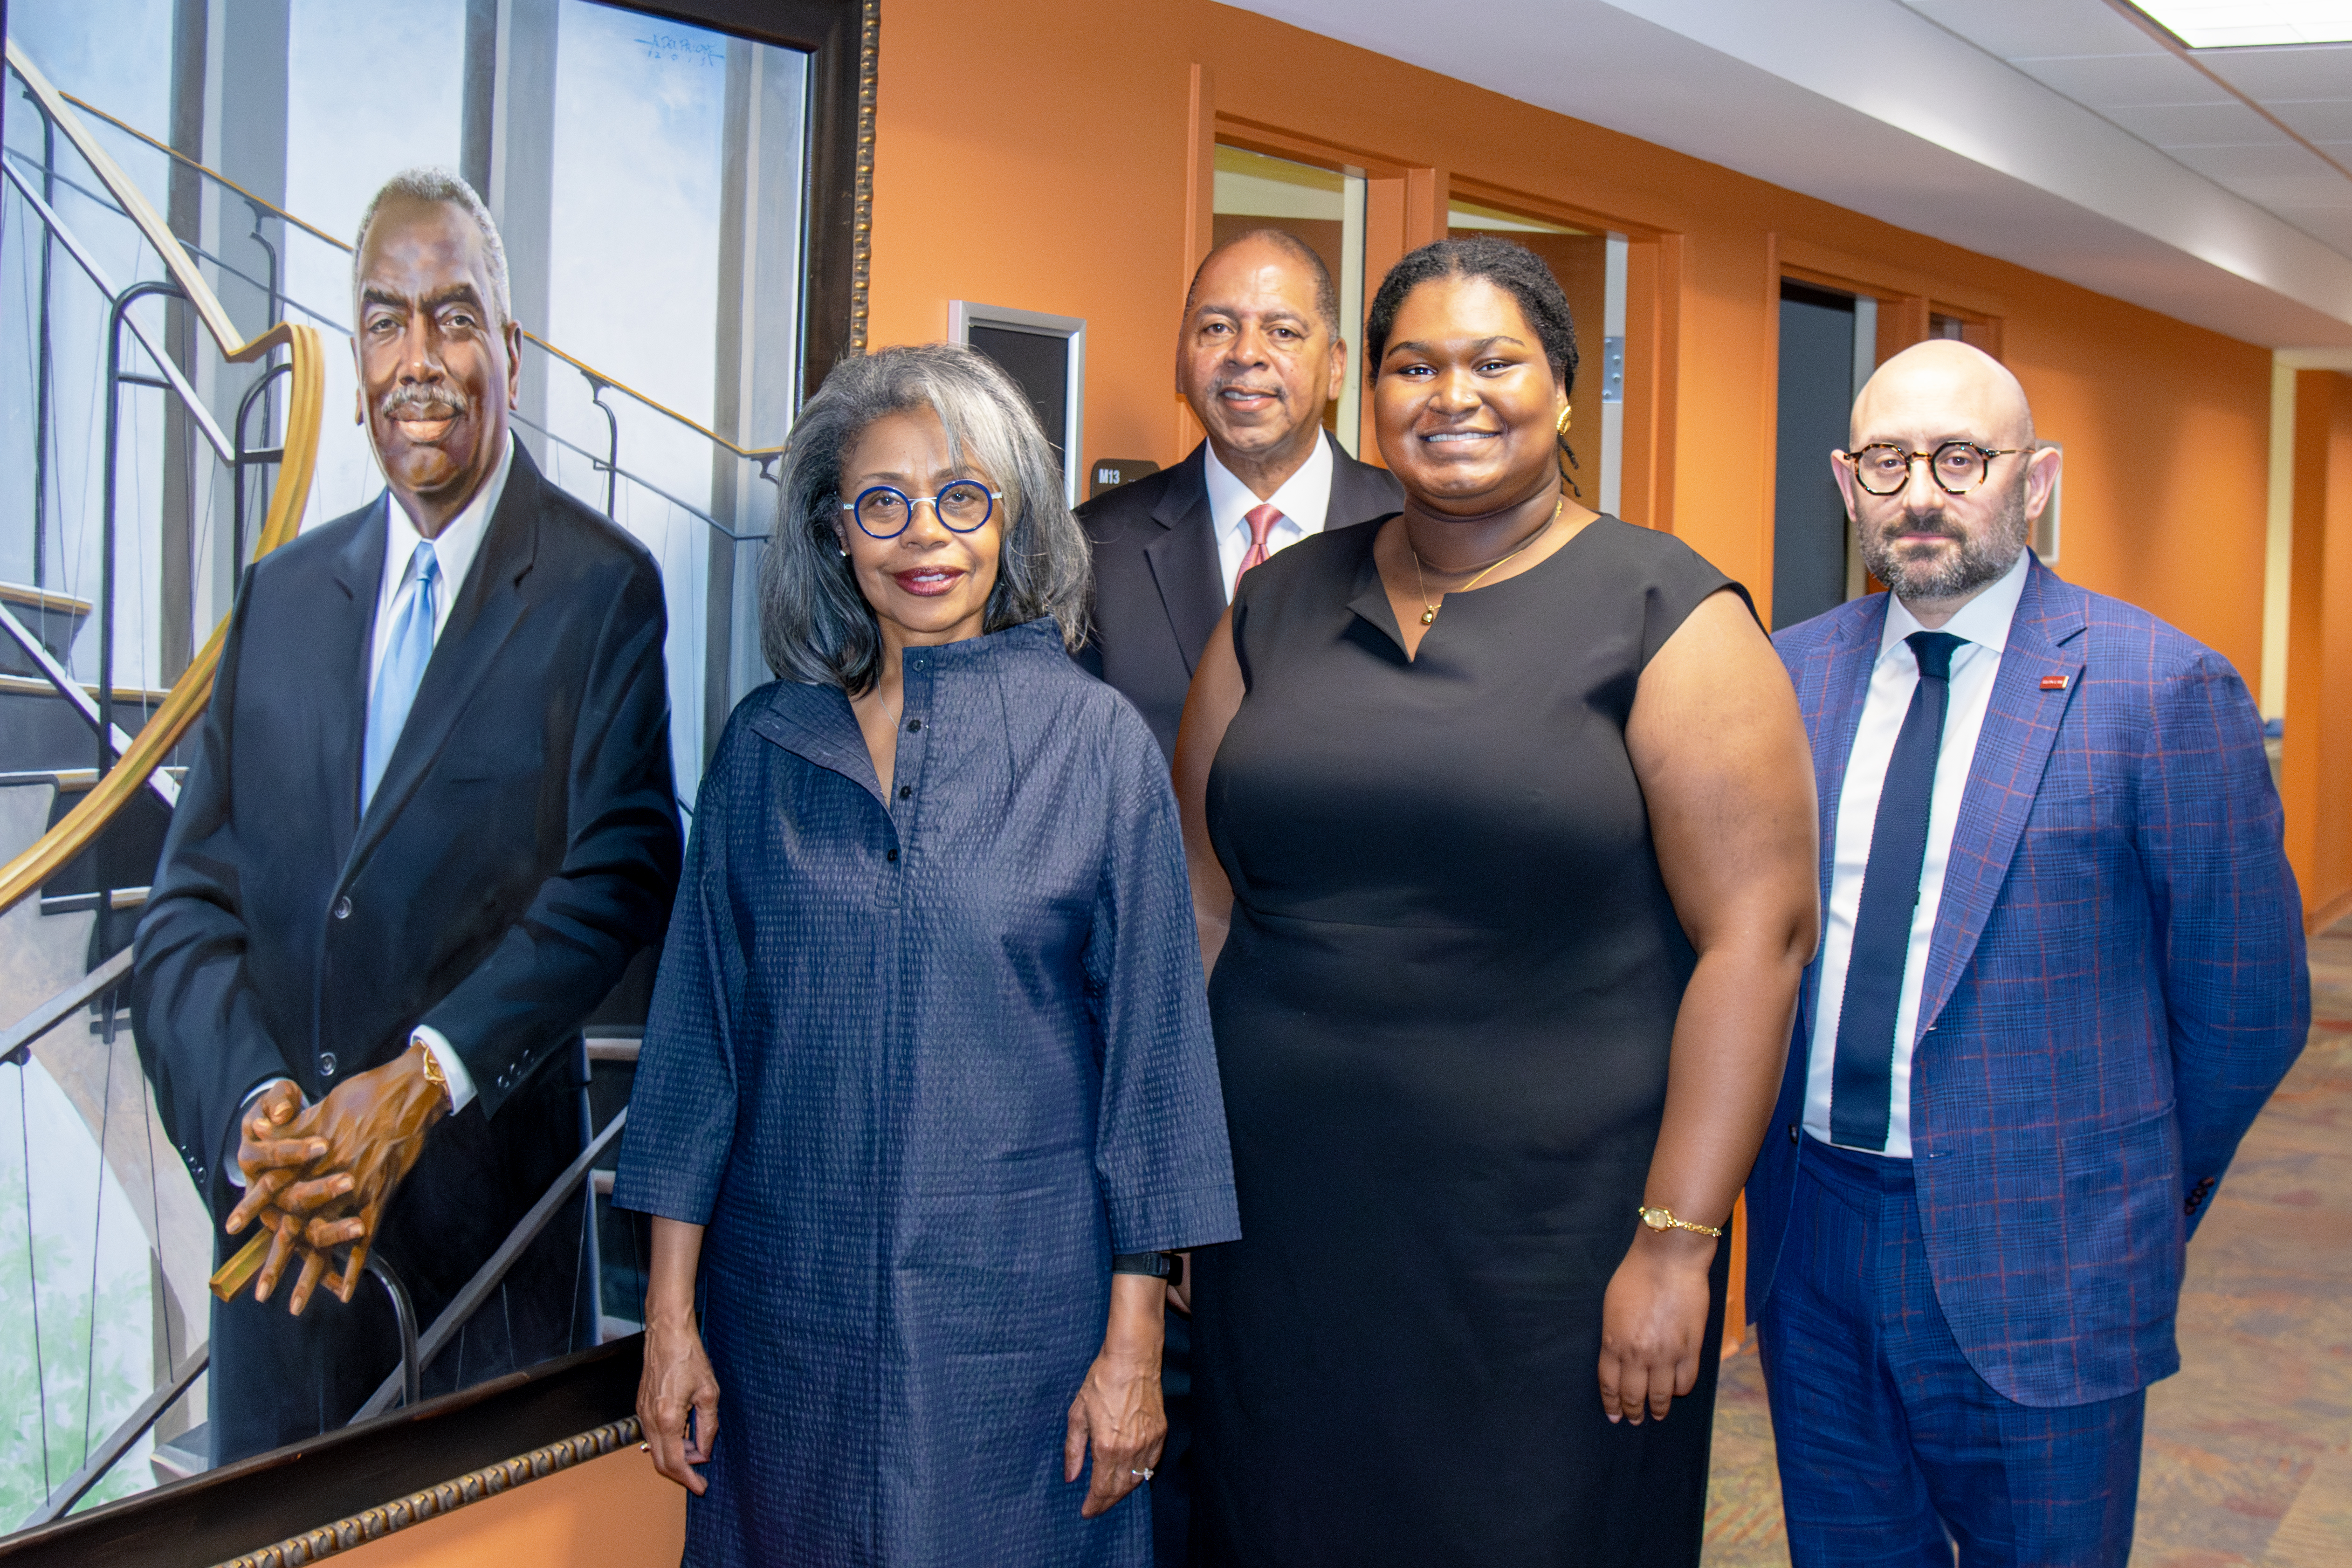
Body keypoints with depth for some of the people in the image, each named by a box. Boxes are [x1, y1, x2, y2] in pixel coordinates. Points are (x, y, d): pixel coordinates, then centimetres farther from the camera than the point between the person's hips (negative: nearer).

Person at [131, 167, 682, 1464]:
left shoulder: (599, 589, -4)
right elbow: (192, 903, 4)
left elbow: (620, 876, -12)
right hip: (279, 1222, 4)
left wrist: (423, 1078, -20)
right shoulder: (282, 594, 10)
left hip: (488, 1200, -4)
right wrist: (253, 1106, -12)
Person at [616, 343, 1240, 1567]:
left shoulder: (1097, 744, -5)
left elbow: (1150, 1041, -3)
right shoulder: (764, 745, 2)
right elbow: (700, 1027, 5)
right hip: (790, 1306, 2)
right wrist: (670, 1315, 2)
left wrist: (1134, 1340, -5)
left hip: (1021, 1308, -2)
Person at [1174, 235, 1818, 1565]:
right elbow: (1203, 901, 12)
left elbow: (1756, 933, -11)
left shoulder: (1665, 618, -5)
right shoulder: (1279, 609, 8)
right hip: (1280, 1231, 4)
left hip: (1548, 1246, -4)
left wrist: (1676, 1243, -15)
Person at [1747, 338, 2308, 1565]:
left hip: (2034, 1272, -4)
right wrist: (1782, 1156, 8)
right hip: (1811, 1235, 4)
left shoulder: (2161, 691, -11)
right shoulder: (1793, 673, 4)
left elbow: (2244, 1000, -4)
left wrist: (2150, 1199, 6)